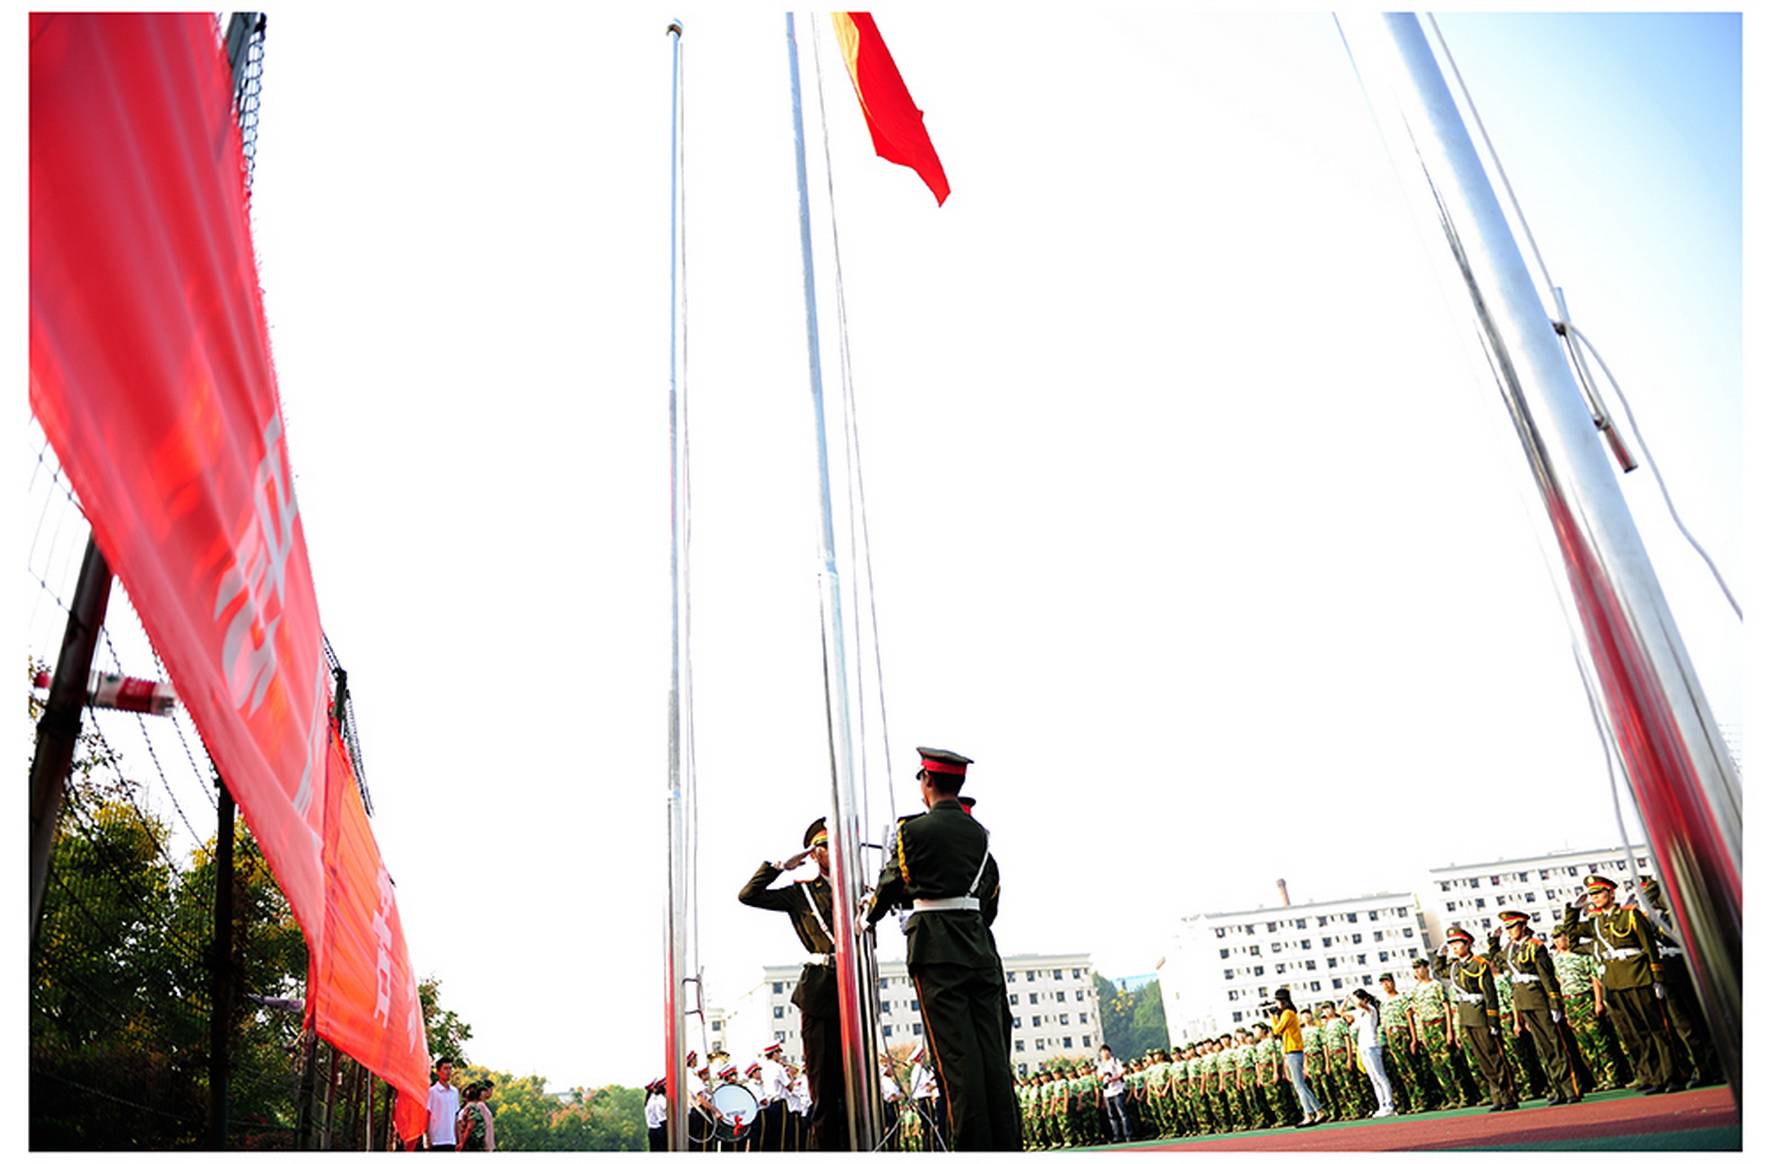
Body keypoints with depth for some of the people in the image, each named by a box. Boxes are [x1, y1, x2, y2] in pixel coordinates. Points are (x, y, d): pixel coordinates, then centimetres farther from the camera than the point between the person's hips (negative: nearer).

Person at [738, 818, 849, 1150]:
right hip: (820, 994, -2)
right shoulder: (801, 893, 9)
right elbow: (748, 895, 0)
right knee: (825, 1088, 1)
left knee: (854, 1085, 3)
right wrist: (782, 865, 0)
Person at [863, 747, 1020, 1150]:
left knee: (957, 1053, -4)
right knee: (993, 1048, 7)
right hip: (979, 945, 5)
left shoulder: (915, 829, -5)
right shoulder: (980, 833, 10)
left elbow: (893, 884, 6)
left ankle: (975, 1145, -3)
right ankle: (1006, 1143, 9)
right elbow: (991, 895, 15)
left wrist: (868, 919, 24)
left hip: (936, 950, -5)